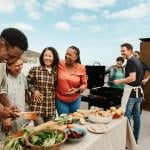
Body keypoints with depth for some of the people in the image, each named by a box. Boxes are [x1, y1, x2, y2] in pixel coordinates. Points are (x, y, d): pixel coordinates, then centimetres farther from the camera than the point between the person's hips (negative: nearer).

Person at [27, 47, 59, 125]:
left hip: (51, 108, 4)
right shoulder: (34, 70, -5)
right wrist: (34, 90, -7)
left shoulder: (56, 72, 3)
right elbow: (27, 82, 6)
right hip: (37, 107, -3)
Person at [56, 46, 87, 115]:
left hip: (75, 100, 2)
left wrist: (77, 90, -17)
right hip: (60, 99, -1)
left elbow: (84, 84, 1)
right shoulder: (60, 64, -11)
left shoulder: (81, 68, -8)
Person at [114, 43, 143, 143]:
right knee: (136, 116, 15)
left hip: (131, 92, -10)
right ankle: (135, 139, 27)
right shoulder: (137, 61, 13)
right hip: (138, 91, 10)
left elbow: (132, 78, -25)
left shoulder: (131, 61, -16)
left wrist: (119, 81, -14)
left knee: (126, 116, 0)